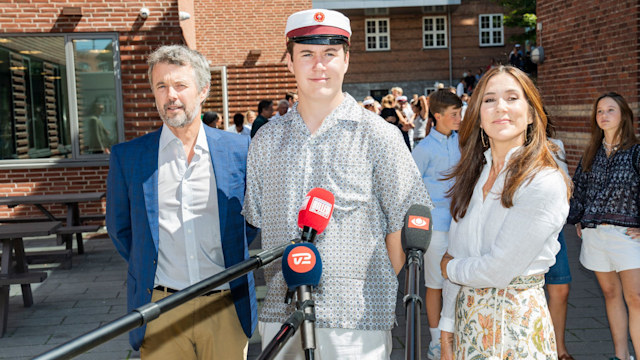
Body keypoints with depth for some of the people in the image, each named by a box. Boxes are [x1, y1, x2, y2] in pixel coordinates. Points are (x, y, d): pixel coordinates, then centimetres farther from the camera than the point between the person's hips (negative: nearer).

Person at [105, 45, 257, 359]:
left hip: (226, 309, 0)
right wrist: (147, 268, 8)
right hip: (160, 312, 0)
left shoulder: (239, 149, 1)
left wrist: (231, 256, 8)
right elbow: (119, 228, 14)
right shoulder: (127, 157, 2)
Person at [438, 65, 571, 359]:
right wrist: (447, 329, 5)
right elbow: (454, 255, 5)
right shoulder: (472, 175, 3)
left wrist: (450, 267, -1)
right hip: (466, 318, 6)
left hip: (515, 321, -5)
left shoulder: (545, 184, -17)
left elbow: (498, 270, -19)